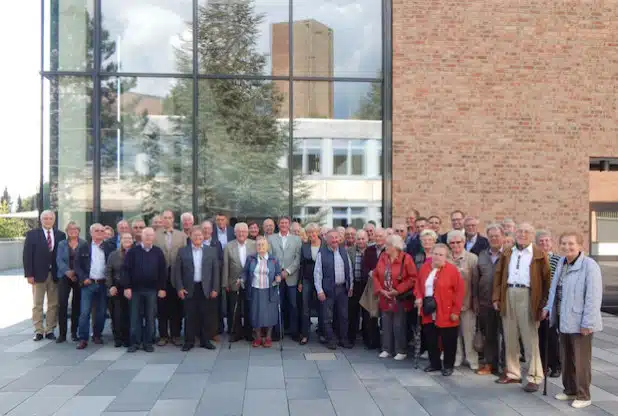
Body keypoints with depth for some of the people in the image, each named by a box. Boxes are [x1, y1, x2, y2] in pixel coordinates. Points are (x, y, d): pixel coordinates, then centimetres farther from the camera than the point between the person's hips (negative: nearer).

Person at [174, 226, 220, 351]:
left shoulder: (211, 251, 4)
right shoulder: (182, 251, 2)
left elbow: (216, 271, 3)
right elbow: (177, 271, 2)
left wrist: (215, 289, -2)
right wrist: (179, 288, -5)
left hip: (206, 289, 1)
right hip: (189, 289, -1)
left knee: (206, 316, 5)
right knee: (190, 316, 4)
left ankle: (205, 340, 16)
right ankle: (189, 341, 14)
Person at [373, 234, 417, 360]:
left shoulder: (406, 258, -12)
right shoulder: (382, 258, 4)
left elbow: (413, 278, -15)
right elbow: (376, 275, 7)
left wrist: (398, 290, -17)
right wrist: (380, 290, -6)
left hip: (400, 299, -5)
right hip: (385, 299, 5)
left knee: (399, 326, 2)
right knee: (386, 325, 11)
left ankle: (401, 351, 15)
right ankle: (387, 349, 23)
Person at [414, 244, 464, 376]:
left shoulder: (452, 270, -11)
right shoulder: (425, 267, 5)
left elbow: (460, 291, -11)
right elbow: (418, 284, 17)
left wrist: (456, 310, -13)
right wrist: (418, 297, -1)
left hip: (446, 313, -5)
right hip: (428, 312, 5)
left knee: (448, 341, 7)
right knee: (430, 340, 13)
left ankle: (448, 366, 22)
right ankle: (435, 363, 29)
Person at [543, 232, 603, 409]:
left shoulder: (589, 266, -18)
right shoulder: (561, 263, 7)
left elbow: (593, 297, -20)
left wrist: (587, 322, -21)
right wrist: (548, 307, 9)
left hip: (580, 322, -8)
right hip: (564, 320, 8)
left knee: (581, 360, 4)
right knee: (566, 358, 18)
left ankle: (583, 396, 18)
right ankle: (570, 390, 33)